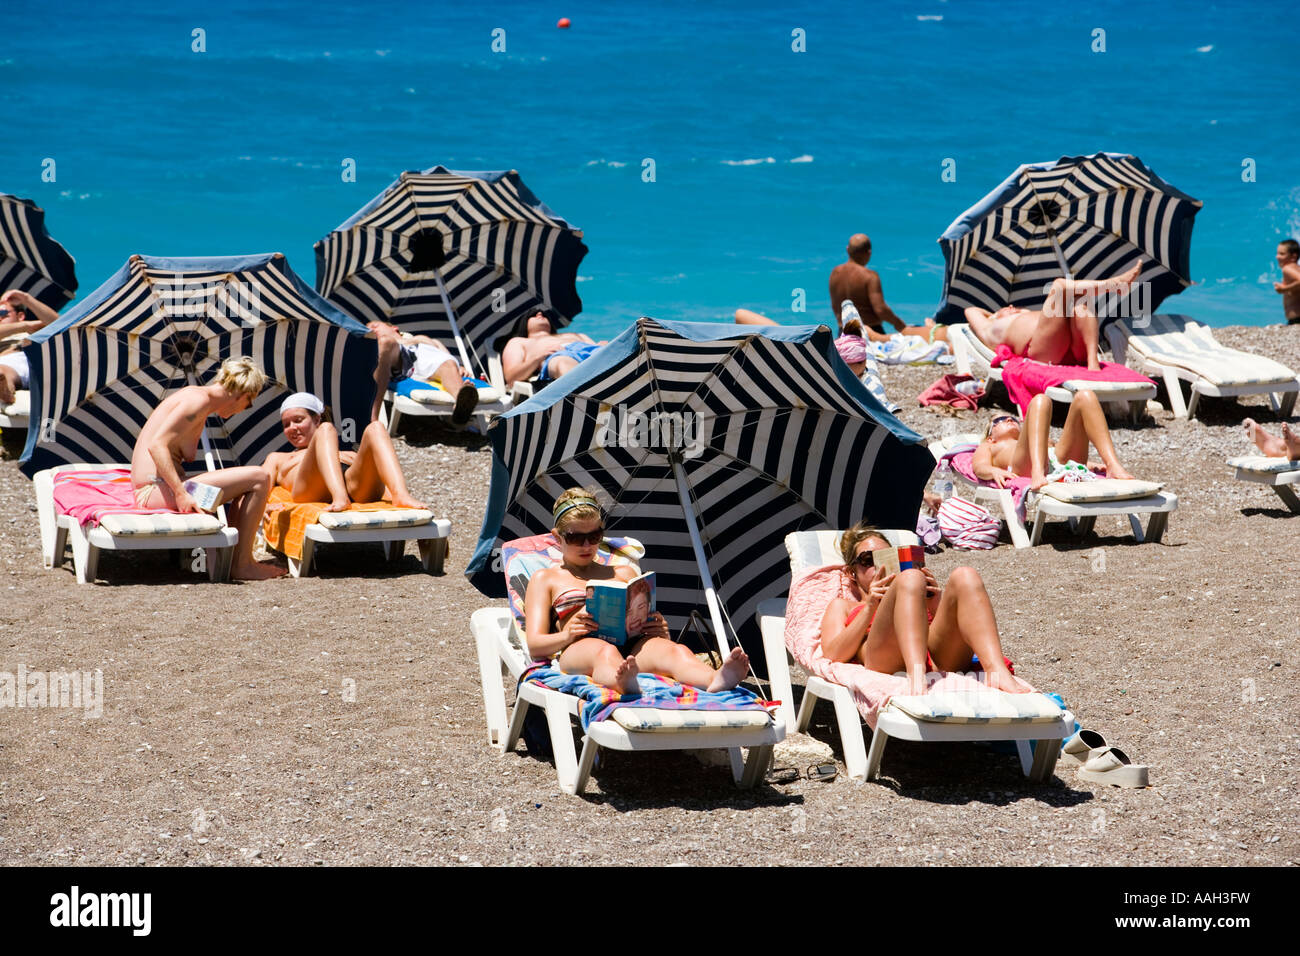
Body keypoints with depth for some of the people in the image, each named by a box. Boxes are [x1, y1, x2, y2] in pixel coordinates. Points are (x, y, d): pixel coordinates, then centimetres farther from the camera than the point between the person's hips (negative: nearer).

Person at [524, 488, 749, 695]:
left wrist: (661, 631, 0)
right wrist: (566, 634, -11)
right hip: (577, 650, -3)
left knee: (674, 650, -35)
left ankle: (716, 680, -68)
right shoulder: (544, 579, 27)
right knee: (605, 652, -43)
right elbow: (534, 645, 12)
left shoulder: (624, 574, 37)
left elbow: (648, 624, 27)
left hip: (630, 645, 3)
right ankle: (624, 684, -79)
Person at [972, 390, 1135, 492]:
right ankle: (1037, 473, -47)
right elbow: (979, 466, 15)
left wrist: (1090, 465, 6)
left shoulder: (1044, 443, 48)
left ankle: (1113, 466, -31)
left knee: (1085, 397, -9)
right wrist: (994, 471, -11)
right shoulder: (987, 447, 38)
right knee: (1040, 401, -22)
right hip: (1026, 469, -4)